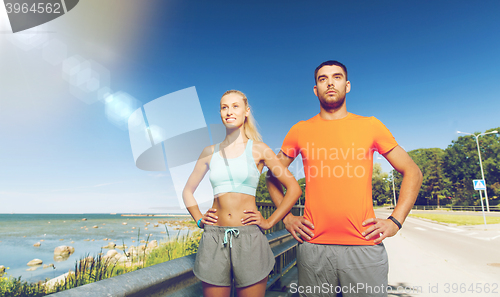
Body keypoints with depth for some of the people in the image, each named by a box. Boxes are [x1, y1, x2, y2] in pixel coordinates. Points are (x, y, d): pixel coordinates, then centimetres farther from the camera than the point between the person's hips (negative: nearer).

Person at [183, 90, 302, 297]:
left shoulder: (258, 149, 1)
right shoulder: (210, 152, 8)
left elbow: (294, 189, 1)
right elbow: (188, 191, 20)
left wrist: (269, 222, -3)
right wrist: (199, 219, 7)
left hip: (249, 238, -2)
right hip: (214, 238, 2)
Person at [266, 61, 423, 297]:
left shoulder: (371, 126, 4)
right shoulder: (300, 130, 5)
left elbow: (412, 172, 9)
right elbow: (272, 175, 13)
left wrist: (395, 221, -1)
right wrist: (287, 218, 4)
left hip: (365, 246, 0)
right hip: (313, 247, 1)